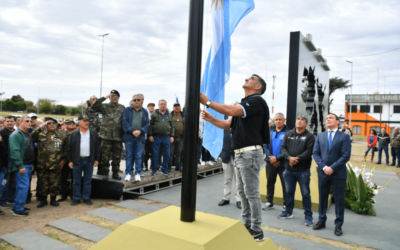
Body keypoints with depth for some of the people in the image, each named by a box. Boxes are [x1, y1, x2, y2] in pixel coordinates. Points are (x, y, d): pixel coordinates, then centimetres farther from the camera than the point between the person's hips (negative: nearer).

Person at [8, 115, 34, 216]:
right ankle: (18, 209, 0)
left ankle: (17, 207, 22)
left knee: (21, 186, 13)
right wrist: (20, 165, -22)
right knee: (23, 186, -9)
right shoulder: (16, 135, -12)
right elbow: (15, 151, -20)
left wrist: (31, 164, 19)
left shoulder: (28, 135, 17)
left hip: (28, 165, 9)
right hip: (21, 166, -9)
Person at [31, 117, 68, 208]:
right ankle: (43, 199, 24)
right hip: (42, 164, 0)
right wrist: (40, 127, -12)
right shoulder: (41, 133, 5)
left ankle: (53, 199, 23)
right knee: (43, 183, 9)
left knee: (55, 183, 6)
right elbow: (31, 137, -12)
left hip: (56, 165, 0)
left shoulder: (62, 134, 5)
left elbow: (66, 148, 9)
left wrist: (63, 159, 7)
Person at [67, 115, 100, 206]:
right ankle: (76, 198, 17)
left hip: (89, 160, 1)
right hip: (77, 160, -1)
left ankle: (86, 198, 18)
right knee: (77, 181, 6)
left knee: (88, 180, 8)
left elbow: (97, 147, 8)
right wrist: (70, 161, -1)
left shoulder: (94, 133, 6)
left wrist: (96, 159, 4)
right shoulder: (73, 134, 0)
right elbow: (69, 148, 2)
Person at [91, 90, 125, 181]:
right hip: (106, 136, -2)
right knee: (105, 156, -1)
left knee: (117, 156, 6)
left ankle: (115, 173, 18)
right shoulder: (104, 106, 7)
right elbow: (94, 107, -10)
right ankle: (105, 173, 12)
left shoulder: (122, 108, 12)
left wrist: (124, 133, 8)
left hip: (118, 136, 2)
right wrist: (104, 98, -10)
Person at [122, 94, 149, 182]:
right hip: (129, 136, -1)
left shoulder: (145, 111, 12)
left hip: (140, 137, 1)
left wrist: (140, 131, -12)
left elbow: (147, 124, 5)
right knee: (129, 156, 5)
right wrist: (132, 131, -14)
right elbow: (125, 122, -3)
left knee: (138, 156, 2)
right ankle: (128, 173, 12)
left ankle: (137, 174, 9)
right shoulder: (127, 110, 8)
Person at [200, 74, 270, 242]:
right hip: (240, 153, 9)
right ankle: (246, 226, 26)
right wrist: (210, 118, -1)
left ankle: (256, 231, 9)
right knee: (242, 192, 15)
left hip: (250, 153, -9)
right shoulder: (243, 103, 19)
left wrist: (207, 102, -17)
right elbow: (227, 124, 16)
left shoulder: (256, 100, -9)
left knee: (251, 193, -2)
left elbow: (232, 111, -24)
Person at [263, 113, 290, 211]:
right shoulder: (269, 130, 3)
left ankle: (286, 205, 19)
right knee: (270, 182, 14)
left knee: (285, 184, 5)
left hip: (283, 163, -4)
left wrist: (277, 158, -16)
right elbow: (265, 145, 1)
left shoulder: (288, 132, -9)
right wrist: (270, 157, -10)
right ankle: (269, 202, 29)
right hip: (270, 162, 4)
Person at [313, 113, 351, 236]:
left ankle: (338, 225, 18)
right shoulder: (320, 136, 9)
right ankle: (321, 221, 24)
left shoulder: (344, 136, -1)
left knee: (339, 200, 6)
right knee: (322, 198, 11)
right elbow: (315, 153, 3)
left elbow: (346, 155, -10)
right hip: (323, 172, 3)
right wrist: (323, 166, -11)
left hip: (338, 173, -3)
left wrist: (332, 168, -16)